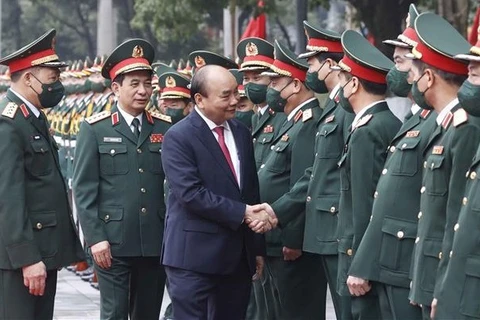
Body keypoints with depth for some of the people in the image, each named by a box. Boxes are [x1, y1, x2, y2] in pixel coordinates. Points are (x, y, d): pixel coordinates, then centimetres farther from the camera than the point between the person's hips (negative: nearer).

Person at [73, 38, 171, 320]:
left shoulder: (165, 128, 8)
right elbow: (84, 189, -3)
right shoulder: (95, 129, -1)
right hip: (113, 242, -3)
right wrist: (95, 238, -10)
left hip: (155, 241, 3)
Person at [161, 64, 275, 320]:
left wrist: (257, 248, 15)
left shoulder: (241, 133, 13)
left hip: (238, 256, 7)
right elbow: (191, 194, -19)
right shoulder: (179, 138, -9)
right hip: (195, 255, -7)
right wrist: (241, 213, -19)